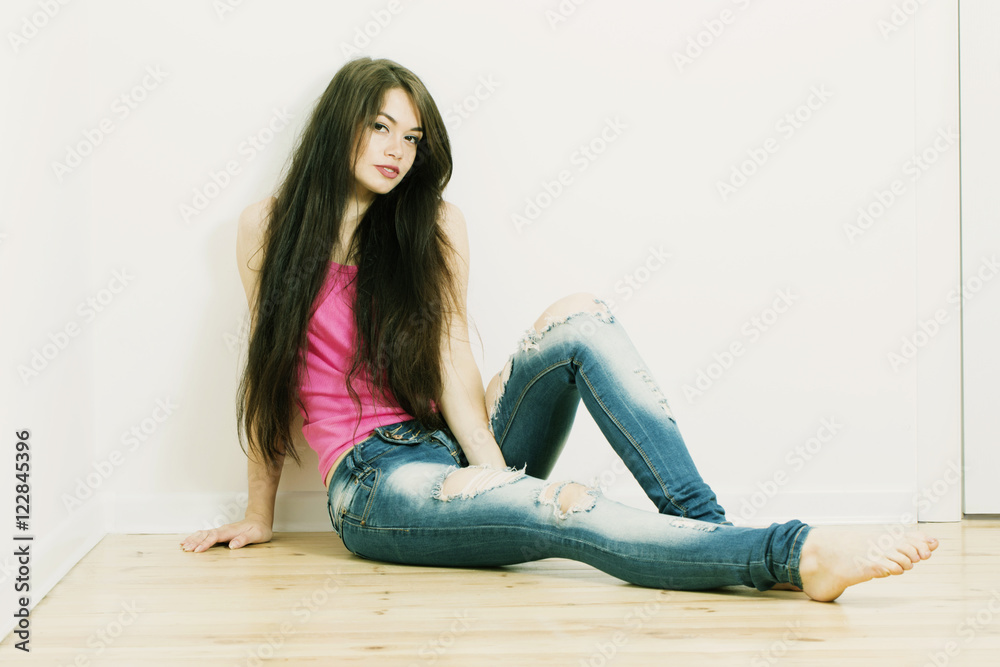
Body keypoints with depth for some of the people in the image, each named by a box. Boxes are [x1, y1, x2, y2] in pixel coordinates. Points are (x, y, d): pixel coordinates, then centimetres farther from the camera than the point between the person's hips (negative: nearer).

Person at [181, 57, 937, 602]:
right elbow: (270, 368, 6)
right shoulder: (270, 227, 2)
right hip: (374, 487, -3)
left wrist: (494, 471, -18)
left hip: (451, 455, 4)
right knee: (570, 513, -32)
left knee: (578, 319, -23)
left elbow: (452, 359, -3)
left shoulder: (433, 227, 8)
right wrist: (260, 516, 9)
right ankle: (794, 552, -45)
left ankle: (706, 524, -32)